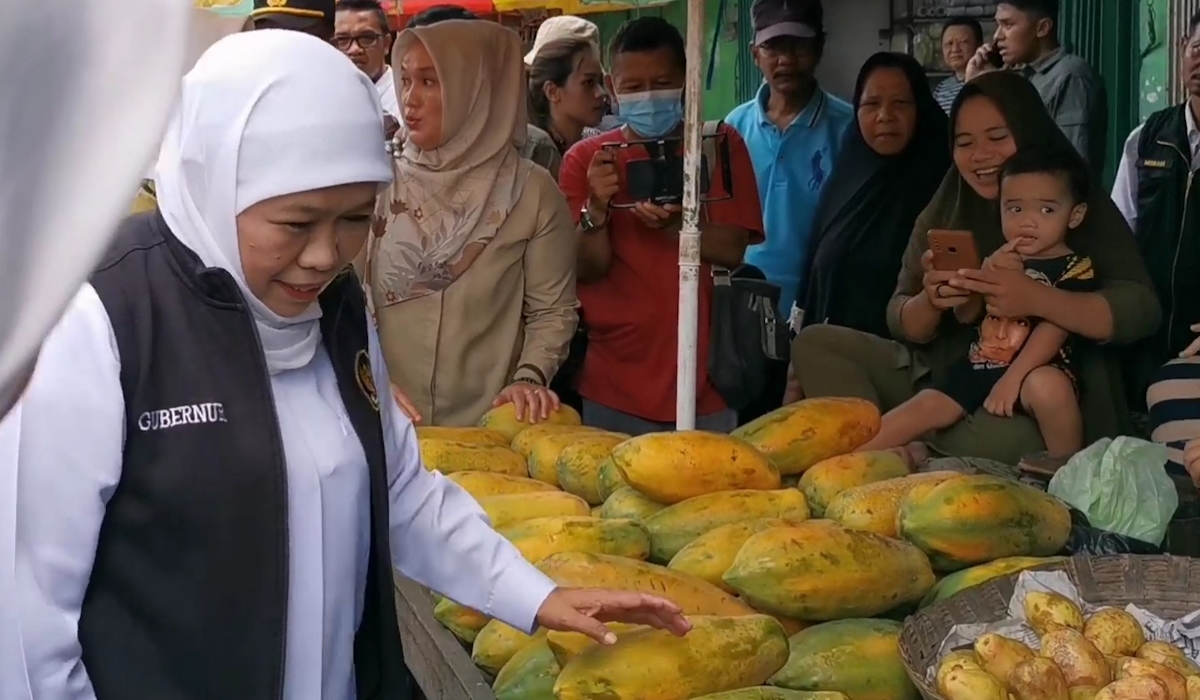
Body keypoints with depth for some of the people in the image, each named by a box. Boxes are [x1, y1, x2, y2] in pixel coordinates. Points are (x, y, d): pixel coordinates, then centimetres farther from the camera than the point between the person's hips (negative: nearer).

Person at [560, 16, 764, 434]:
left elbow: (732, 250, -6)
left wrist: (672, 225, -23)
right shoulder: (585, 158, 2)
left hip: (706, 378, 0)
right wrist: (596, 210, -23)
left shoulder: (721, 144, 2)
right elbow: (587, 270, -4)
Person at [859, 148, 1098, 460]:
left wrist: (1012, 377, -26)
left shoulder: (1075, 268, -3)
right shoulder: (1001, 261, 19)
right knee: (923, 407, -6)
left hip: (1033, 372, -6)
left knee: (1047, 385, -37)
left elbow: (1054, 327, -16)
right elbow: (965, 316, 11)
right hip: (978, 367, 7)